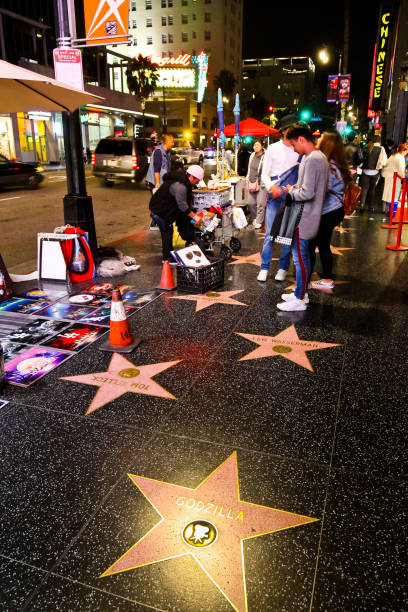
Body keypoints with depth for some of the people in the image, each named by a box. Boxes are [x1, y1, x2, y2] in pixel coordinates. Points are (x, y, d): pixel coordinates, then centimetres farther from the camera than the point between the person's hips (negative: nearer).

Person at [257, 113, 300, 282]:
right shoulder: (273, 149, 5)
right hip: (274, 198, -1)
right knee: (270, 234, -2)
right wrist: (271, 187, -16)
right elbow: (264, 174, 4)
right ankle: (264, 268, 8)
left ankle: (282, 268, 15)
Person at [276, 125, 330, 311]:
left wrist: (291, 191, -9)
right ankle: (302, 292, 29)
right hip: (310, 215, 10)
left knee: (300, 257, -3)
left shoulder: (311, 160, -20)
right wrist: (297, 188, 11)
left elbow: (307, 193, -27)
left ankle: (299, 300, 6)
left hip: (304, 218, -10)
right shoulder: (320, 156, 13)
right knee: (303, 256, 18)